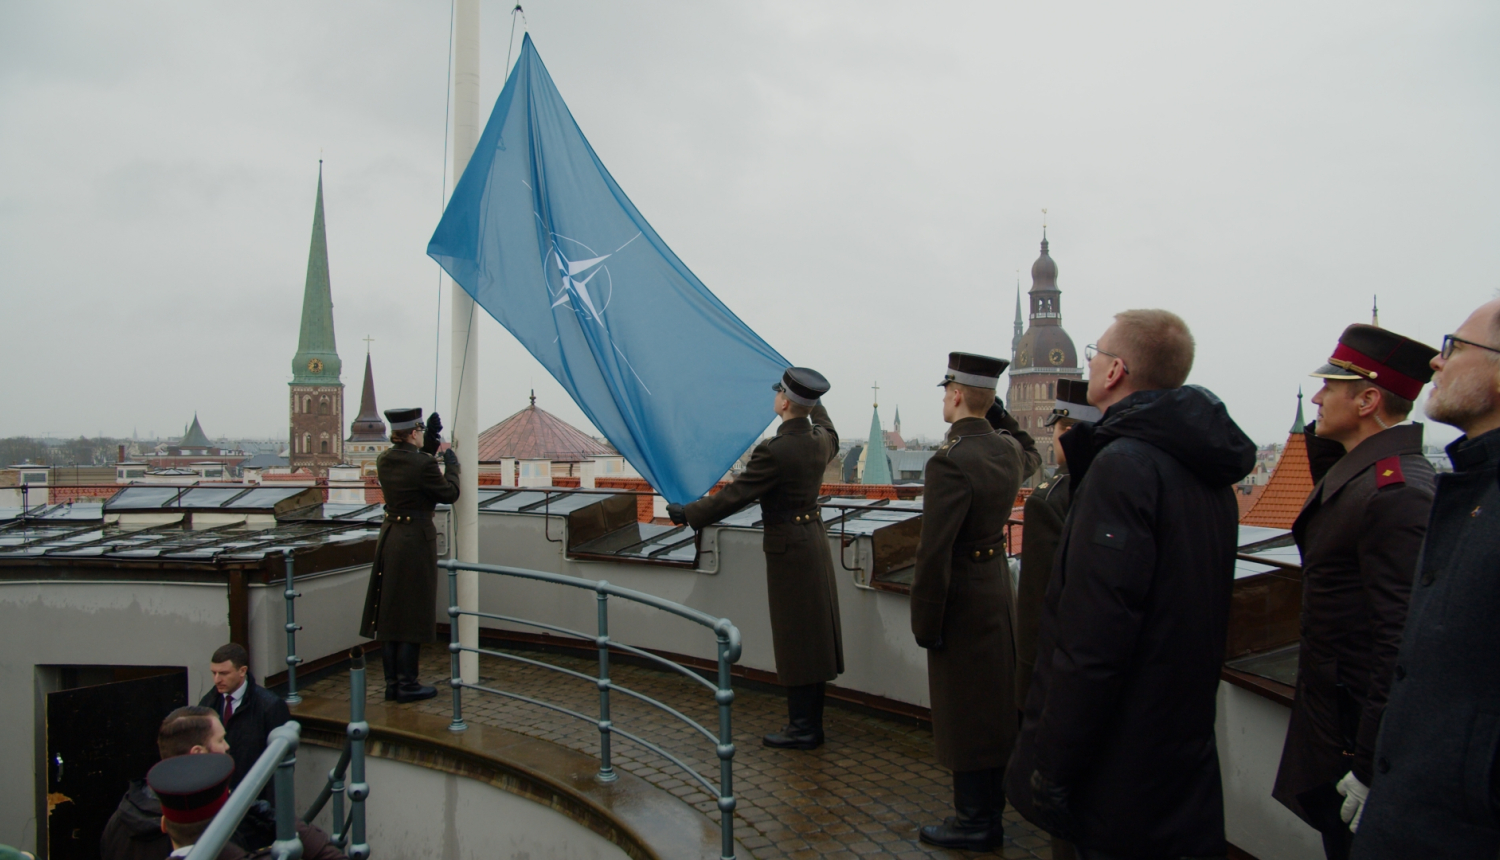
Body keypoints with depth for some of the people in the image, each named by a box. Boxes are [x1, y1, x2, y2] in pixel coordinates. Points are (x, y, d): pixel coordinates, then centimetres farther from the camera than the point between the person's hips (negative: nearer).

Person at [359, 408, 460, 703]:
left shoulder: (385, 460, 3)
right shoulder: (423, 464, -19)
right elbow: (449, 493, -6)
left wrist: (432, 439, 20)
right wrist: (451, 463, 7)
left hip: (389, 538, 7)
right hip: (416, 540, -7)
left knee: (390, 613, 12)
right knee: (413, 614, 1)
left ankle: (392, 682, 19)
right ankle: (407, 685, 7)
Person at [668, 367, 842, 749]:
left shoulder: (774, 451, -22)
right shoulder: (821, 441, 2)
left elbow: (733, 496, -16)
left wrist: (688, 514, -3)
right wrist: (814, 404, 46)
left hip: (788, 547, -8)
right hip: (814, 536, 8)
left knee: (796, 637, -1)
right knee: (812, 633, 14)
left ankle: (803, 728, 7)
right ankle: (808, 720, 25)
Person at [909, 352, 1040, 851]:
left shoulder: (950, 462, -23)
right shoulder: (1009, 450, 2)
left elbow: (934, 552, -24)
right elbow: (1031, 459, 30)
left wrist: (925, 623, -16)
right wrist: (1001, 416, 18)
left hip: (963, 598, -9)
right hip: (997, 582, 9)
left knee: (964, 711, 3)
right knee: (994, 703, 18)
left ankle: (975, 823, 15)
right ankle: (990, 808, 32)